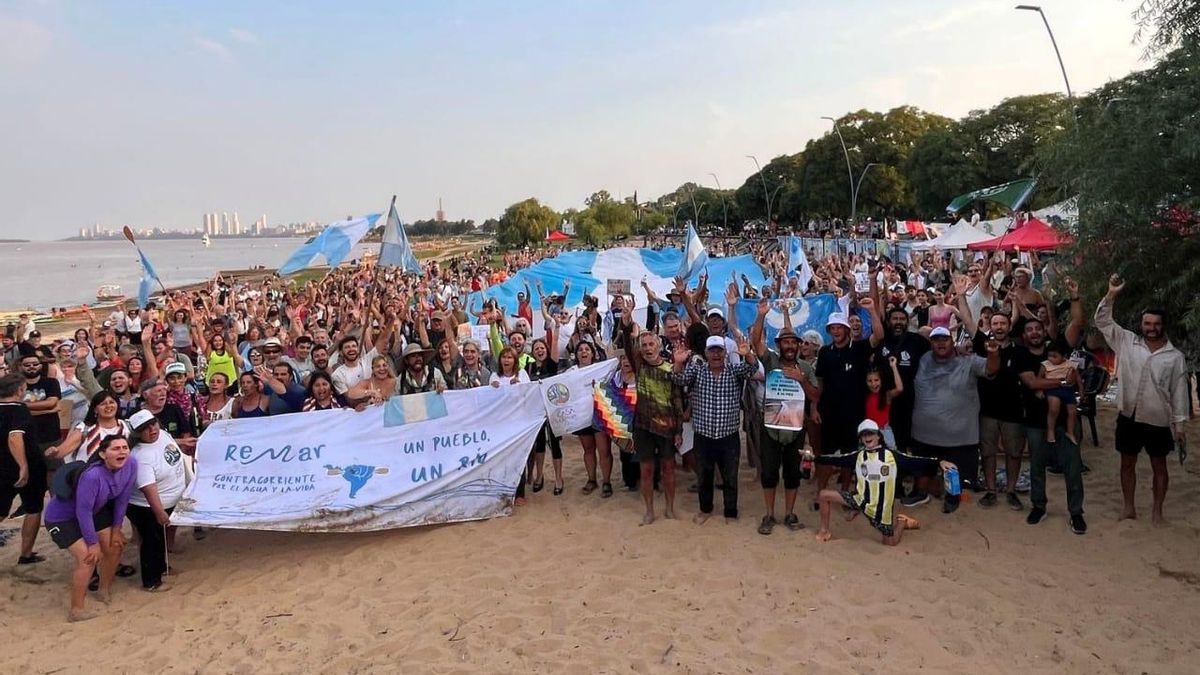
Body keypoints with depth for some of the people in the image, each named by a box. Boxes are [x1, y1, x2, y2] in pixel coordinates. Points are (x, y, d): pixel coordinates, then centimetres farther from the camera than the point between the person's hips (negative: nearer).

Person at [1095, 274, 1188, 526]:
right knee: (1127, 463, 11)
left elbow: (1179, 392, -1)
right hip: (1129, 417, 1)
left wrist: (1179, 423, -3)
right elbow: (1103, 321, -4)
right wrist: (1111, 294, -17)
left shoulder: (1175, 356, -2)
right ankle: (1129, 507, 24)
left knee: (1159, 465, 10)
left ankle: (1157, 511, 22)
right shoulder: (1127, 342, 1)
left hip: (1159, 421, -1)